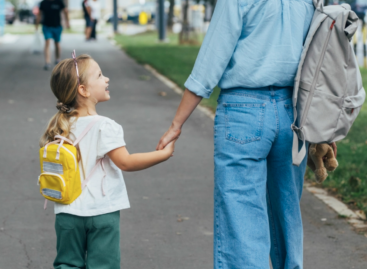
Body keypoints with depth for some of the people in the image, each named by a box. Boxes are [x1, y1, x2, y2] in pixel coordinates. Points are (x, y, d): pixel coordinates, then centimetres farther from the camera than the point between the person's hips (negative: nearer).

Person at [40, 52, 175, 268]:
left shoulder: (60, 127, 3)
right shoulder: (104, 127, -16)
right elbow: (125, 162, -19)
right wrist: (163, 154, -13)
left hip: (68, 212, 5)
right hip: (103, 212, -5)